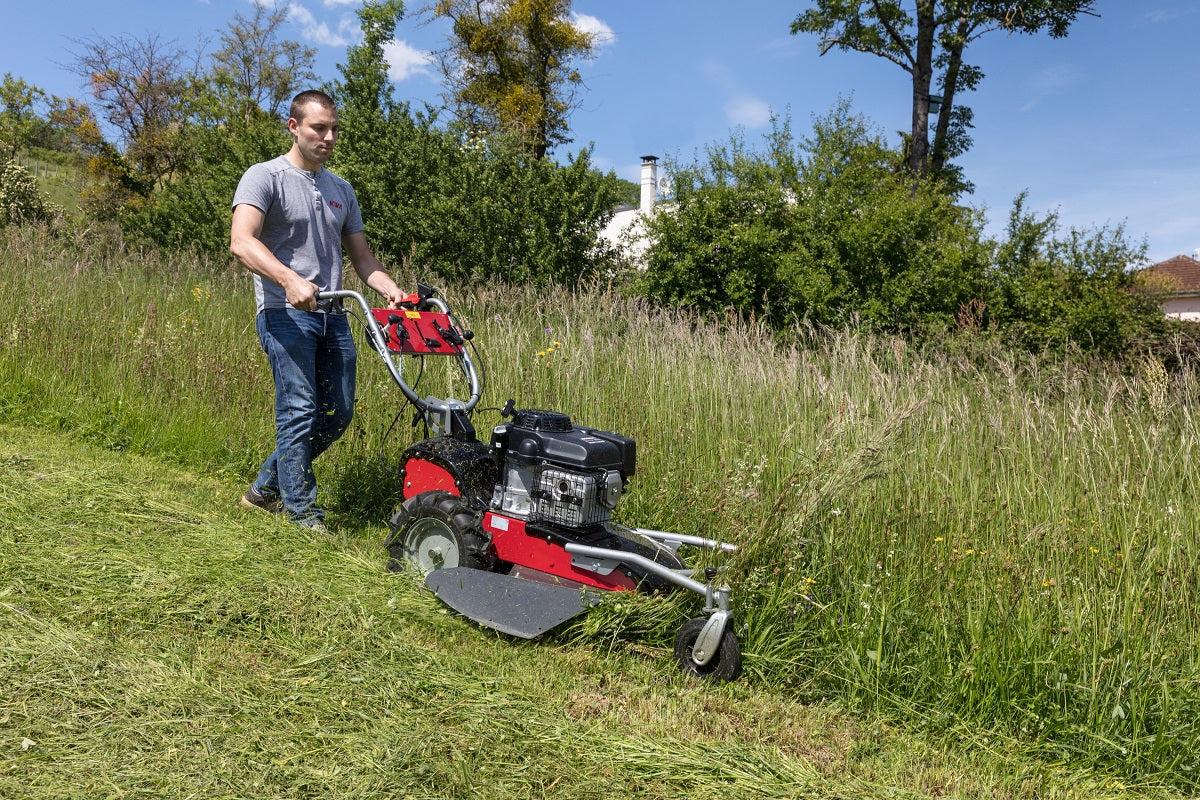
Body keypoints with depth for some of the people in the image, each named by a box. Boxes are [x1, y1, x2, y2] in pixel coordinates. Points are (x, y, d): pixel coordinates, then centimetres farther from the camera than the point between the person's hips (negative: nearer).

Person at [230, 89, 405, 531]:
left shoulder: (341, 191, 20)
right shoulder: (265, 177, -3)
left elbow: (361, 255, 20)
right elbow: (241, 241, -19)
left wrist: (393, 290, 1)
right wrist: (290, 280, -35)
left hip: (332, 315, 7)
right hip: (285, 313, -7)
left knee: (337, 413, 6)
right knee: (299, 410, -12)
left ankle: (265, 488, 24)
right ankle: (303, 515, 0)